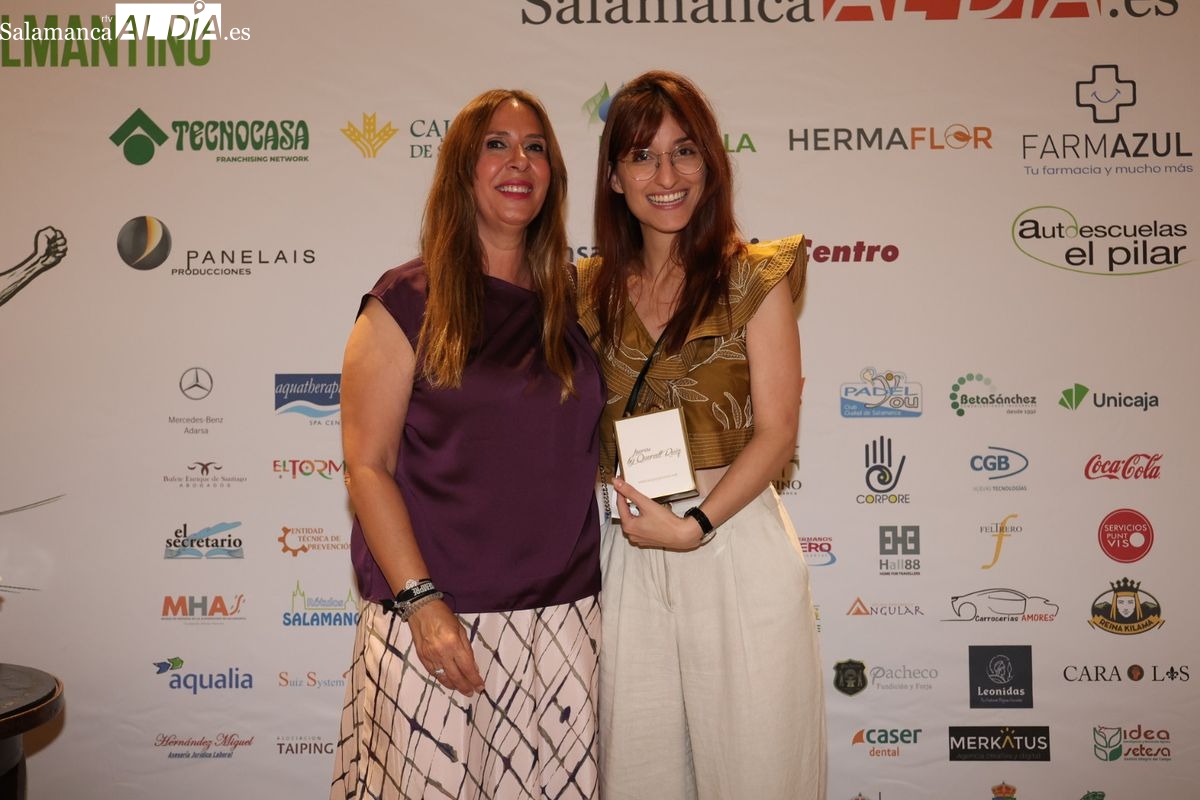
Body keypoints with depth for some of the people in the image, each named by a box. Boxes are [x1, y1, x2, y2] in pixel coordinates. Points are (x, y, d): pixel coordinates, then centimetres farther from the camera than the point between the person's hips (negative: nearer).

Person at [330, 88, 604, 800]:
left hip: (563, 615, 4)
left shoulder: (569, 301, 9)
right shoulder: (408, 303, -3)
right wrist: (421, 603, -14)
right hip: (439, 618, -3)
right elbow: (368, 466, -7)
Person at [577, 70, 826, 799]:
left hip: (735, 539, -3)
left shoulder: (753, 278, -3)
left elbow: (775, 432, -8)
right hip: (628, 551, 4)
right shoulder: (592, 289, 8)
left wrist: (693, 525, -15)